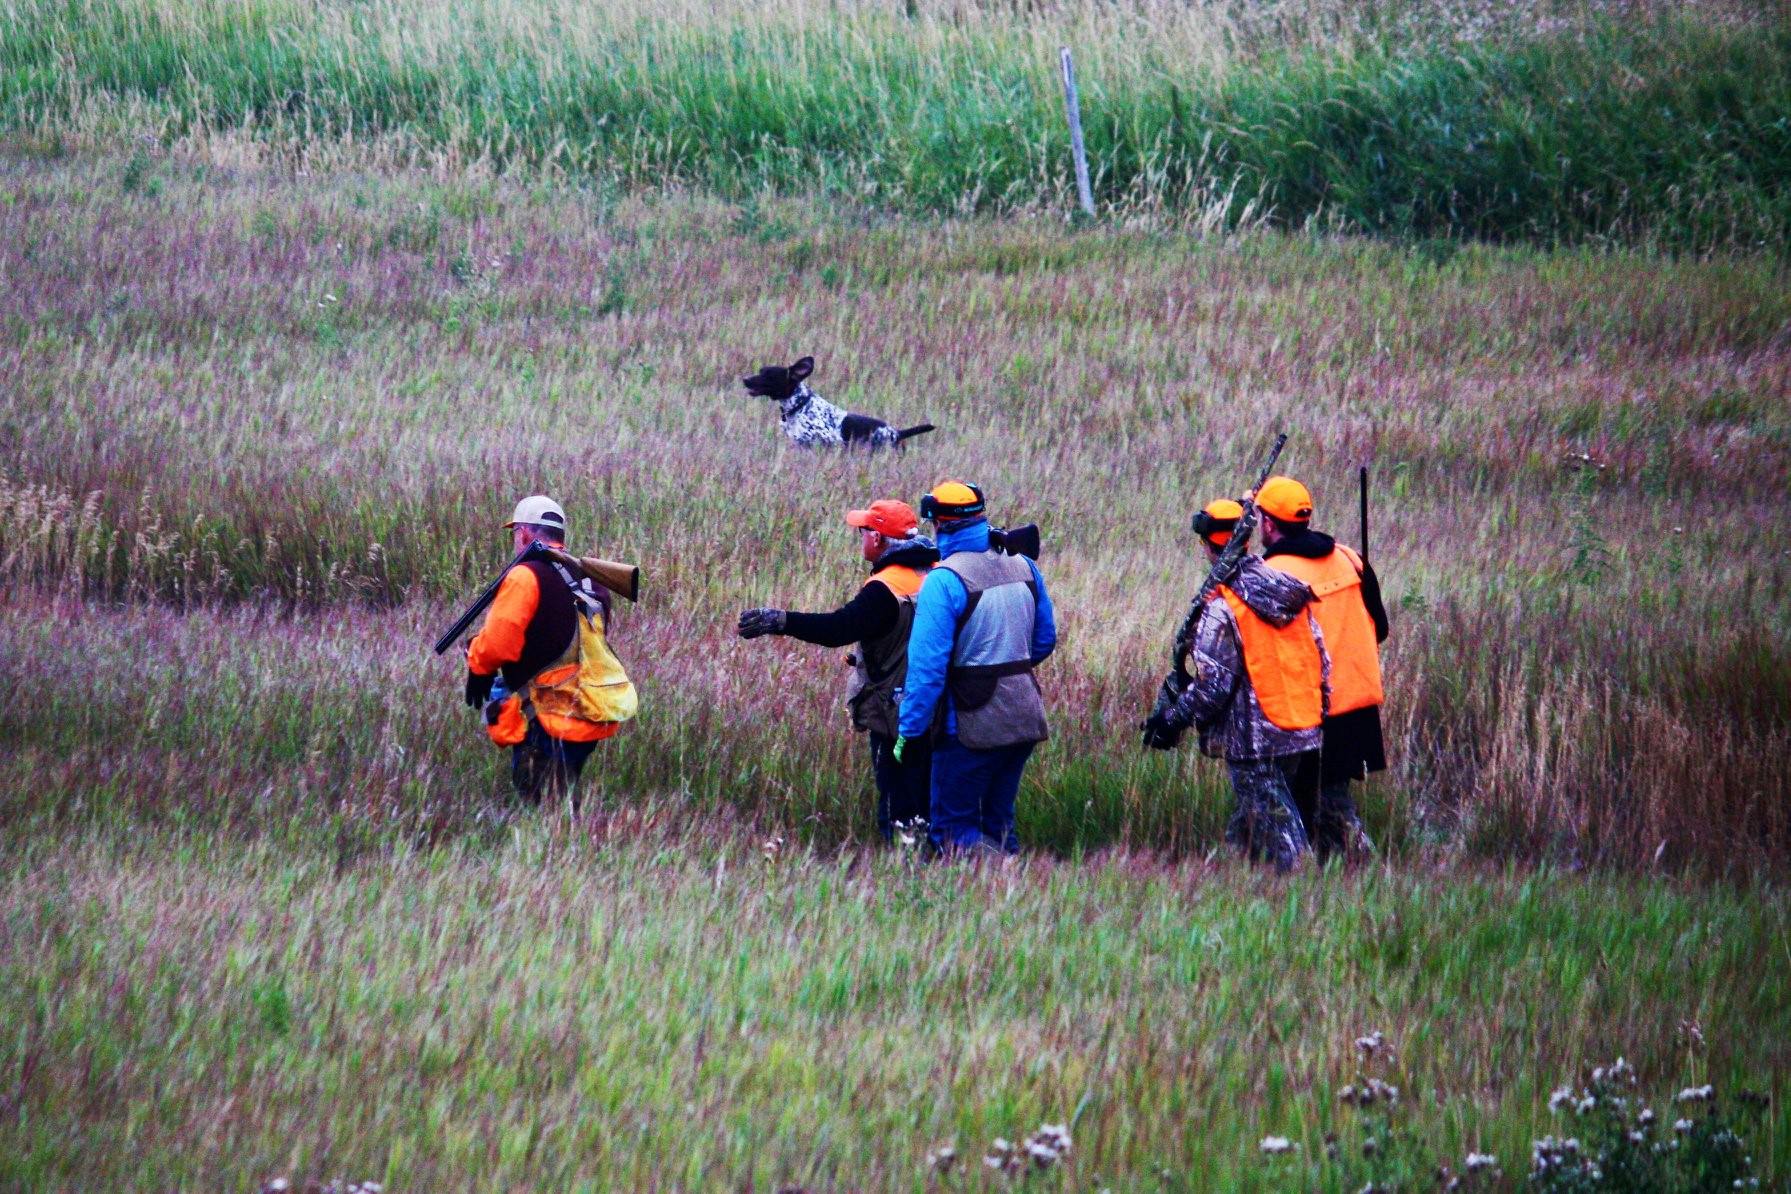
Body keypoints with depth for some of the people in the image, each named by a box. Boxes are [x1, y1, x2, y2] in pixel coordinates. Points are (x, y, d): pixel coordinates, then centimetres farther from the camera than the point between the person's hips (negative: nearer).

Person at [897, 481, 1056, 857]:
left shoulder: (944, 582, -17)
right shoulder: (1024, 567, 5)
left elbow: (928, 664, -20)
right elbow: (1045, 640, 16)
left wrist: (910, 730, -14)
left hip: (973, 725, -7)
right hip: (1025, 720, 7)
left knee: (952, 829, 2)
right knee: (998, 822, 16)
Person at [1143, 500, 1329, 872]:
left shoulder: (1221, 609, -16)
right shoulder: (1291, 593, 6)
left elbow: (1213, 685, -17)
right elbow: (1322, 661, 11)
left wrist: (1172, 720, -5)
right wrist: (1316, 710, 22)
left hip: (1257, 743, -7)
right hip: (1306, 734, 7)